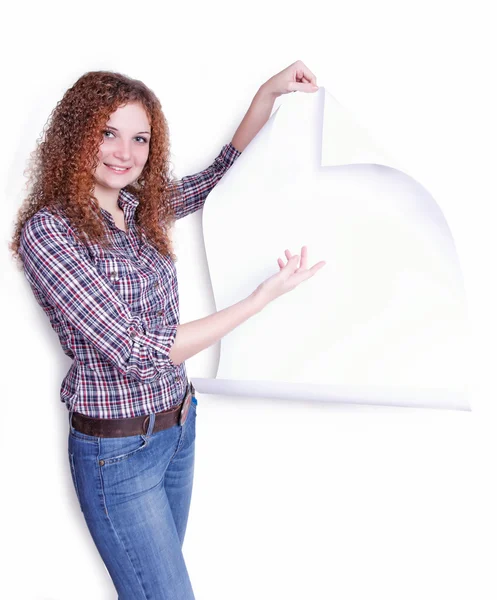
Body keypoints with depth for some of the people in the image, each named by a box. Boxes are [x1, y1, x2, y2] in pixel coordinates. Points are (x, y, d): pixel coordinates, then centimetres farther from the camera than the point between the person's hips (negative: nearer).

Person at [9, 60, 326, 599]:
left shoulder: (142, 206, 1)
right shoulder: (48, 231, -20)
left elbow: (225, 174, 14)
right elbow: (138, 353, -25)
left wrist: (269, 93, 1)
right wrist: (263, 297, -24)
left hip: (178, 425, 7)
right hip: (117, 450, -6)